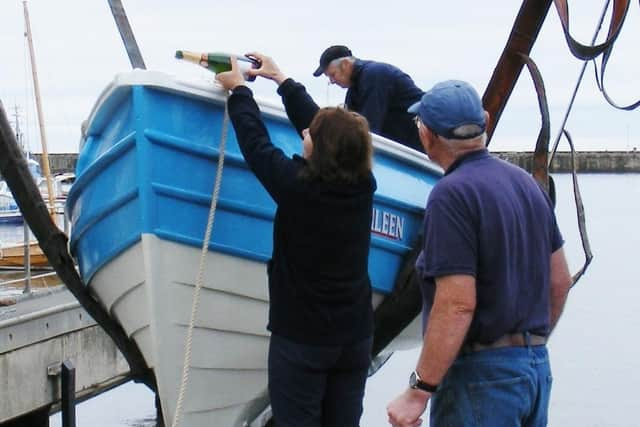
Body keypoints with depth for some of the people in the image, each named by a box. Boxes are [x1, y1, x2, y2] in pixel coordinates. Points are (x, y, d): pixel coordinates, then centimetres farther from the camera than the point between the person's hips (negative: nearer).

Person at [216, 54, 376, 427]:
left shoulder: (297, 186, -18)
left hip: (301, 338, -5)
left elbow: (254, 141, -4)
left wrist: (239, 89, 13)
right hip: (356, 336, 5)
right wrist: (283, 80, 20)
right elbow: (325, 125, 9)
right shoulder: (364, 186, -4)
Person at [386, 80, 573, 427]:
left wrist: (418, 392, -19)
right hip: (537, 365, 8)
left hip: (481, 372, -8)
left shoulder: (452, 194, -17)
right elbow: (559, 281, 14)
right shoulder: (526, 183, 8)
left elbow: (458, 305, -23)